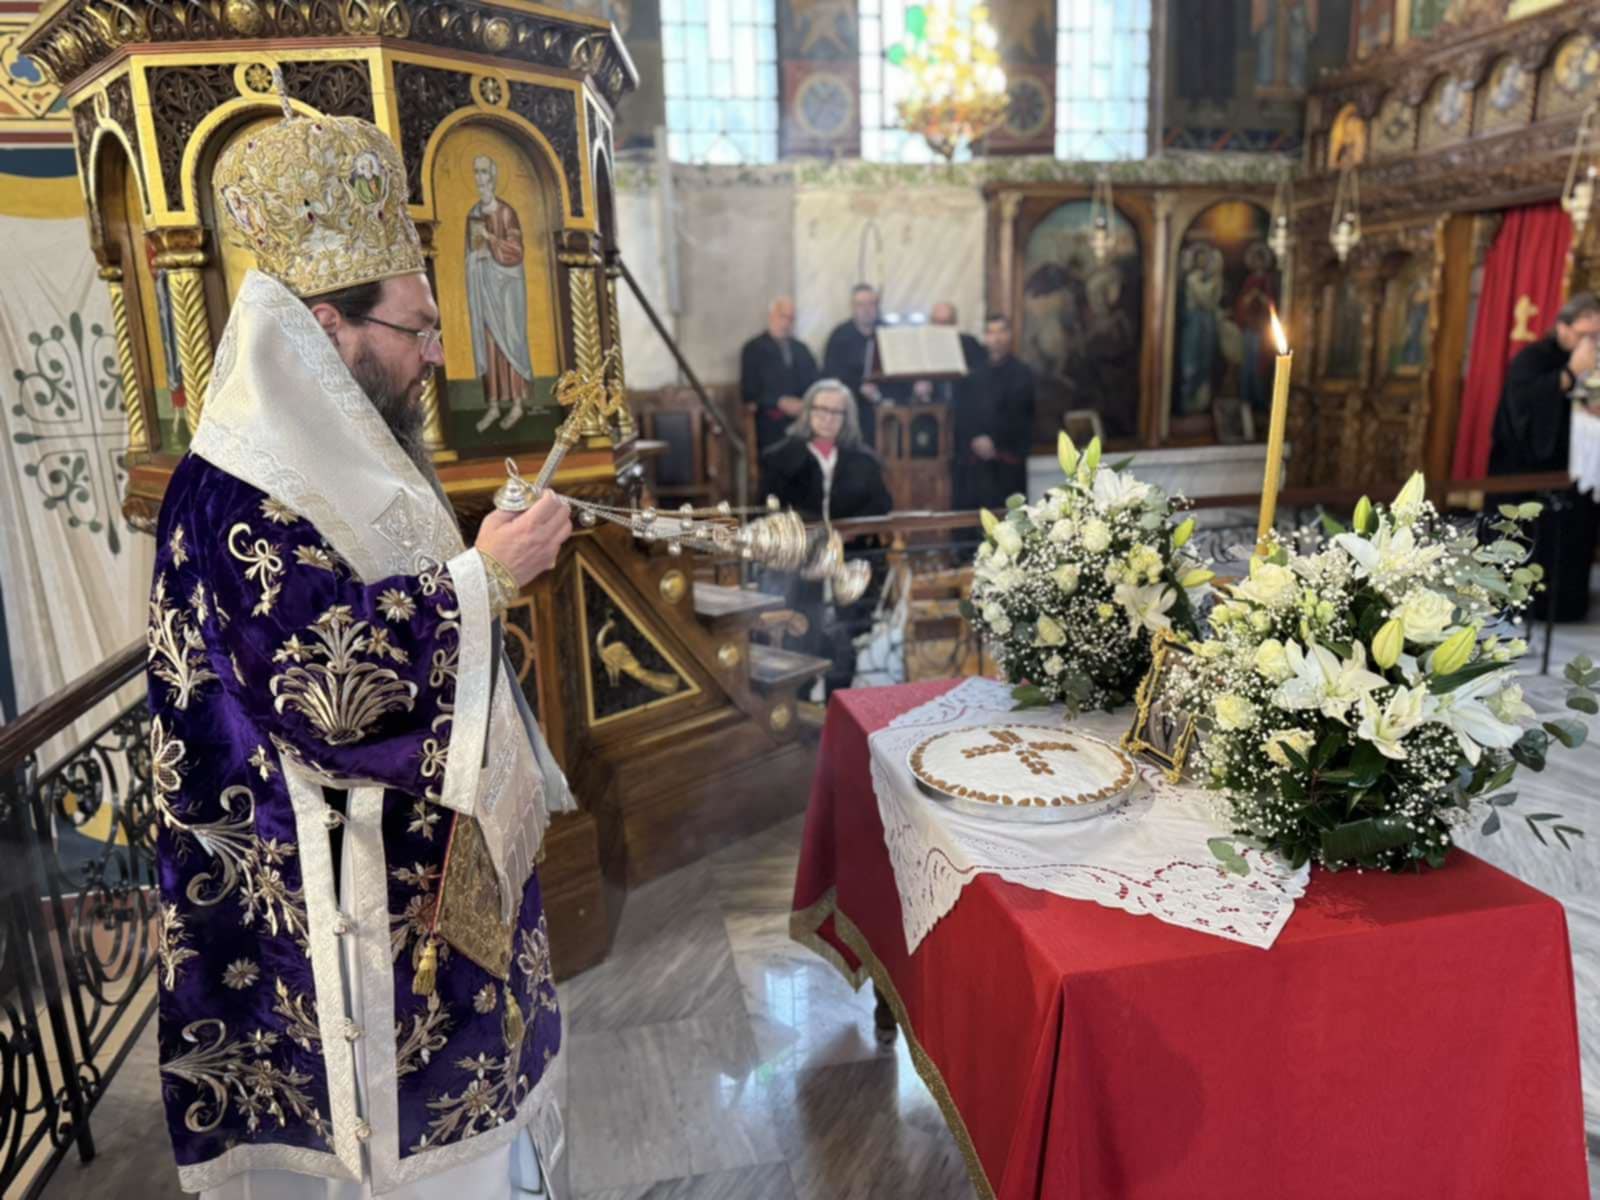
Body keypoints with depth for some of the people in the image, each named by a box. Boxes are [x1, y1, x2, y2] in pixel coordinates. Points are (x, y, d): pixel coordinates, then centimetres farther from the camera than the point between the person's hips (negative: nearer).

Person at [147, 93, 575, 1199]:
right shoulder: (234, 496, -21)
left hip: (430, 857, 9)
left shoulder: (348, 456, 9)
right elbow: (332, 683, -30)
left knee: (456, 1085, 22)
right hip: (336, 893, -9)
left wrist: (499, 566, 7)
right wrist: (482, 575, -24)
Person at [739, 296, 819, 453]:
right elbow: (749, 391, -5)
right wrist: (780, 402, -17)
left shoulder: (801, 348, 19)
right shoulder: (753, 349, 4)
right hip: (770, 424, -4)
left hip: (802, 423, 4)